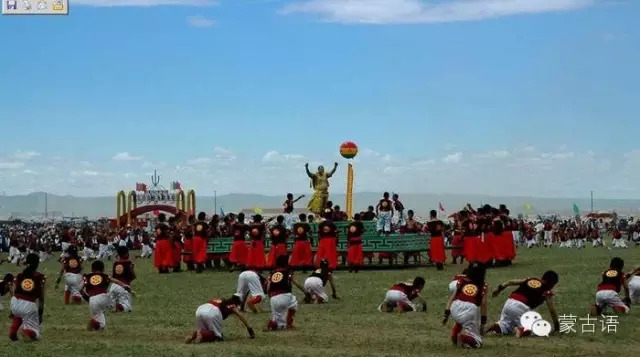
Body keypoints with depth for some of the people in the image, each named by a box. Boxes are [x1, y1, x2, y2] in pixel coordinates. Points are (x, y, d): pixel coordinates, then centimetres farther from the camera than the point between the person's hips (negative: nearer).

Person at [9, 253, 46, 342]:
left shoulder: (19, 276, 9)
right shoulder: (40, 277, 4)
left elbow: (14, 293, 11)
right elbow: (41, 298, 6)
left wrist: (12, 310, 21)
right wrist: (40, 312, 15)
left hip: (15, 303, 2)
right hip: (30, 305, -2)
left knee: (18, 315, 42)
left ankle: (12, 333, 20)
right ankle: (28, 331, -21)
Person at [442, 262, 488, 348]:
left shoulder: (462, 282, 22)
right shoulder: (483, 286, 17)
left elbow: (452, 298, 14)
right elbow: (483, 304, 7)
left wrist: (446, 314, 11)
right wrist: (483, 321, 11)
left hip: (454, 309, 3)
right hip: (470, 311, -3)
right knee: (477, 342, 13)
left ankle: (455, 333, 21)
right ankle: (464, 337, -18)